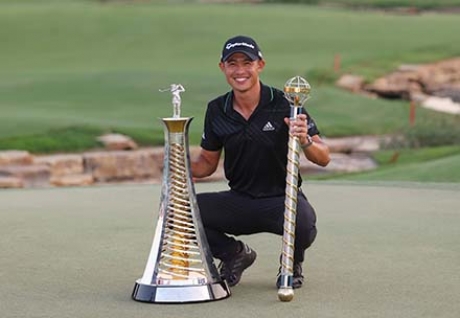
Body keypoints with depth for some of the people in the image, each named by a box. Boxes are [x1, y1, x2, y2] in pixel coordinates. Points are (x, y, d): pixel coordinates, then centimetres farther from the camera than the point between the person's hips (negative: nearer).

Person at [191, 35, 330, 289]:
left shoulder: (285, 105, -11)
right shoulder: (217, 110, 1)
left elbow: (323, 158, -11)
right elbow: (207, 163, 11)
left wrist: (305, 141, -33)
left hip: (283, 199, -3)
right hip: (239, 201, 3)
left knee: (303, 222, -37)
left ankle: (293, 264, 3)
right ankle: (234, 254, 9)